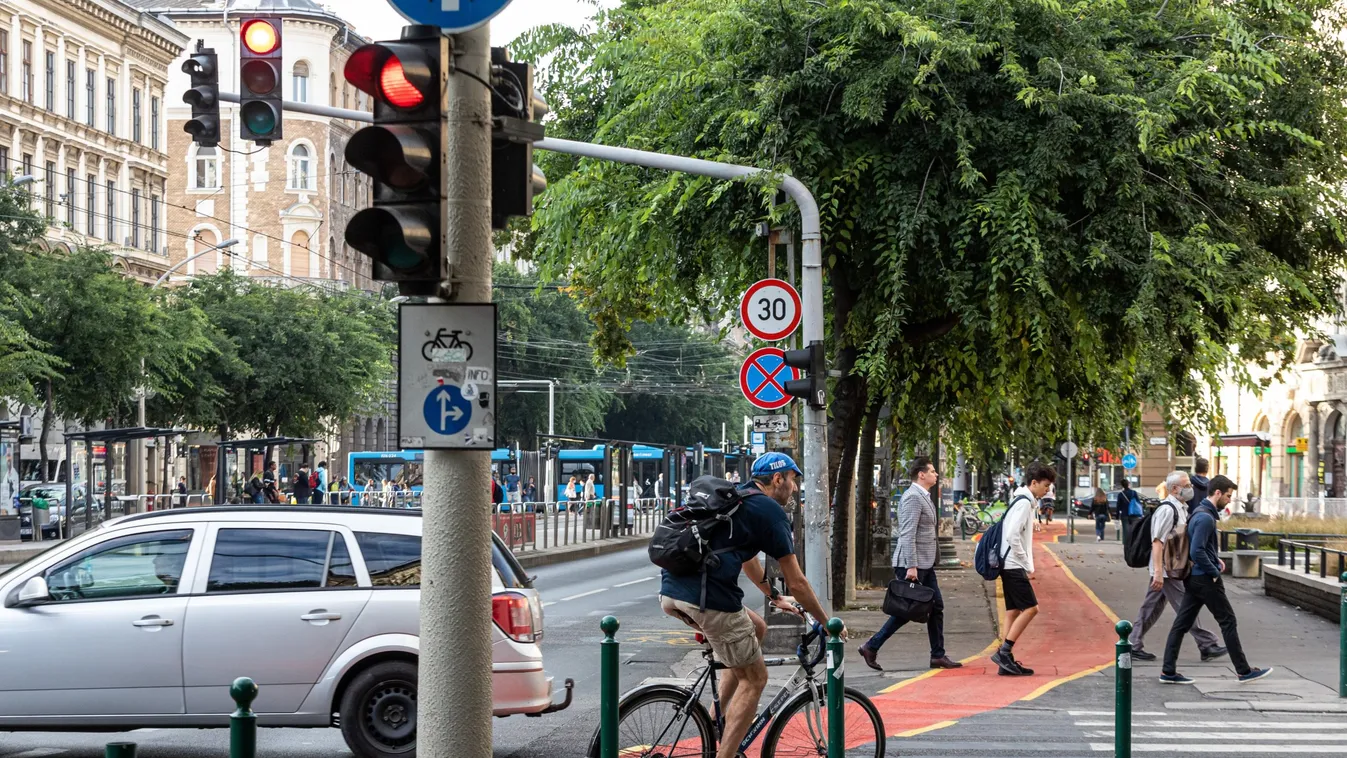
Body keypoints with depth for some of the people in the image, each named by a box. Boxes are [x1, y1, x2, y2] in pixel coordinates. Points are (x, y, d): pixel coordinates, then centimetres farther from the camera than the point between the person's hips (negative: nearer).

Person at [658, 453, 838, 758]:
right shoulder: (770, 511, 1)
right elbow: (797, 582, 4)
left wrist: (775, 597, 51)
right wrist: (828, 621, 16)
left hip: (670, 594, 8)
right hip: (707, 596, -8)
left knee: (756, 628, 27)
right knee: (753, 679, 8)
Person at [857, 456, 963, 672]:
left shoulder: (923, 497, 16)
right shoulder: (913, 497, -16)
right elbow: (907, 535, -22)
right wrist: (911, 566, -25)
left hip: (926, 564, 10)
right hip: (912, 564, -10)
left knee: (936, 607, 8)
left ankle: (938, 656, 12)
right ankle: (871, 647, 4)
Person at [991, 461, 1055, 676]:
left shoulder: (1024, 501, 16)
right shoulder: (1024, 503, -14)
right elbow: (1013, 536, -22)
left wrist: (1027, 565, 12)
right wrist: (1028, 566, -15)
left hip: (1010, 565, 10)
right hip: (1014, 565, -10)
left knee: (1014, 611, 8)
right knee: (1030, 608, -11)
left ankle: (1007, 661, 8)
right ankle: (1003, 652, -12)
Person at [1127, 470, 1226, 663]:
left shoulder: (1181, 509, 15)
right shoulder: (1167, 510, -16)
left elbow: (1187, 540, 25)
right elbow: (1157, 542, -22)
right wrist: (1158, 572, -27)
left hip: (1172, 569, 10)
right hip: (1166, 571, -10)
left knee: (1152, 608, 11)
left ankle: (1134, 647, 14)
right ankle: (1207, 646, 3)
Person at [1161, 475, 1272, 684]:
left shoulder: (1200, 513, 14)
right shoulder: (1205, 518, -19)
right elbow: (1197, 552, -25)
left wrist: (1215, 560, 12)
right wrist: (1215, 571, -14)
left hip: (1193, 579, 10)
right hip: (1205, 579, -10)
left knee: (1182, 623, 6)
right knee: (1228, 622, 1)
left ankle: (1168, 671, 5)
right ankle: (1244, 671, 8)